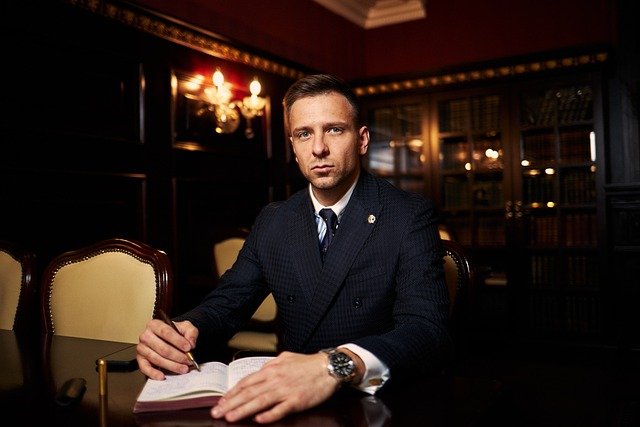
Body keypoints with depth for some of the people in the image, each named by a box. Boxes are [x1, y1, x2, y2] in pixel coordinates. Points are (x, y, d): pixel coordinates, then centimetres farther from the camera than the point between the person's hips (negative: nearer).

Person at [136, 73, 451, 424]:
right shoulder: (272, 221, 6)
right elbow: (227, 302, 7)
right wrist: (181, 329, -16)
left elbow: (428, 330, -20)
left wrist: (339, 364, -39)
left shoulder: (412, 217, -9)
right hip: (288, 398, 4)